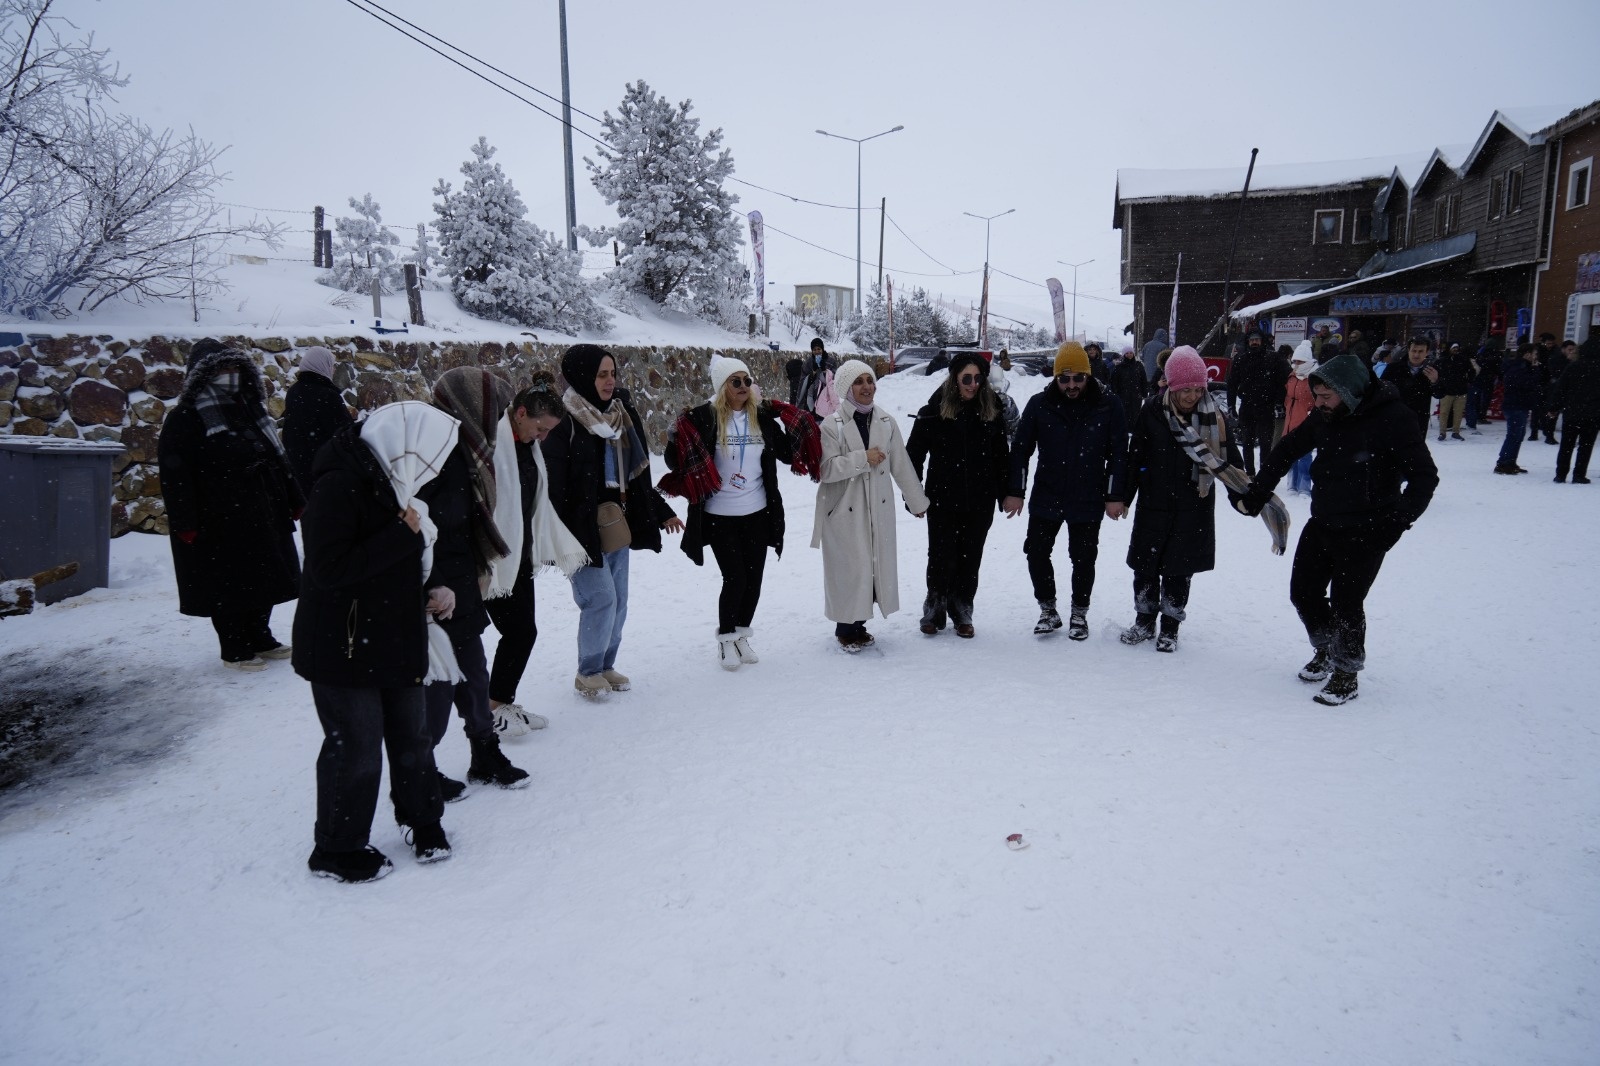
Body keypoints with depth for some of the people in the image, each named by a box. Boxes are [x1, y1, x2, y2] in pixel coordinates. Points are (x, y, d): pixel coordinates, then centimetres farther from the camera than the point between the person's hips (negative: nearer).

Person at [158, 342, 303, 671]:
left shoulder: (250, 406, 12)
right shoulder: (184, 419, -8)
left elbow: (276, 454, 16)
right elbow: (174, 474, -13)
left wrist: (294, 500, 13)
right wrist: (185, 522, -18)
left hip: (263, 513, 7)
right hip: (219, 522, -7)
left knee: (265, 578, 13)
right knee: (228, 585, 2)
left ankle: (260, 638, 28)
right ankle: (234, 650, 14)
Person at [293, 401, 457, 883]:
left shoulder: (392, 480, 8)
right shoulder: (340, 484, -20)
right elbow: (328, 569, -26)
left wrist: (431, 590, 5)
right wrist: (402, 535, -24)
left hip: (395, 639, 8)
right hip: (343, 646, -8)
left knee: (413, 736, 16)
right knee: (356, 748, 3)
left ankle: (424, 821, 35)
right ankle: (337, 851, 23)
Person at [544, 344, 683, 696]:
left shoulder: (622, 414, 10)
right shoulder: (564, 421, -13)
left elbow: (637, 472, 19)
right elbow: (553, 483, -16)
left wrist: (661, 511, 21)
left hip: (618, 524, 7)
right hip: (584, 526, -7)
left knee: (618, 601, 11)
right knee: (601, 599, -7)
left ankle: (606, 666, 28)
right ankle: (588, 673, 13)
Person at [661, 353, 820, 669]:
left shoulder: (763, 416, 3)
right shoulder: (704, 417, -10)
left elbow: (788, 452, 11)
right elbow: (676, 460, -12)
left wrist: (796, 424, -3)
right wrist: (678, 434, -29)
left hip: (758, 513, 4)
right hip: (719, 516, -4)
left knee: (754, 578, 10)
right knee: (735, 579, -3)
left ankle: (742, 636, 30)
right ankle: (726, 639, 19)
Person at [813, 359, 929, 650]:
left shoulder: (886, 421, 4)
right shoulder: (832, 425, -10)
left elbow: (901, 464, 10)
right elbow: (825, 469, -19)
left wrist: (917, 500, 15)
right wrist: (863, 458, -20)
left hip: (878, 509, 5)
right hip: (844, 510, -4)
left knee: (875, 565, 9)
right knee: (848, 568, 0)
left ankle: (860, 624, 26)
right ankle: (845, 627, 19)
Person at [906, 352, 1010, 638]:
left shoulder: (992, 411, 3)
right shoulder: (933, 411, -5)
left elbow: (1002, 456, 10)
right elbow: (913, 454, 0)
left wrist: (1006, 495, 8)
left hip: (980, 502, 2)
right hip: (942, 501, -2)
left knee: (970, 559, 10)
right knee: (942, 558, 1)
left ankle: (962, 612, 26)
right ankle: (934, 609, 22)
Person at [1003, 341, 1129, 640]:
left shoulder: (1109, 406, -7)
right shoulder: (1039, 404, -6)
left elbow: (1118, 454, -1)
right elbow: (1021, 450, 1)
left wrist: (1115, 496, -4)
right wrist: (1014, 491, -2)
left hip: (1088, 501, -1)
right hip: (1046, 498, 1)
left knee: (1083, 559, 9)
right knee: (1036, 553, 5)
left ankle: (1079, 613, 28)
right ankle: (1048, 609, 24)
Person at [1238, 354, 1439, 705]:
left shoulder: (1393, 419, -18)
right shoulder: (1324, 418, -1)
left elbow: (1424, 476, -15)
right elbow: (1286, 451, 11)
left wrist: (1398, 519, -28)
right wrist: (1256, 494, 6)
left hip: (1364, 533, -6)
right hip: (1321, 525, 6)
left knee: (1346, 603, -1)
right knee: (1304, 592, 12)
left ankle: (1346, 673, 19)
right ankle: (1326, 650, 36)